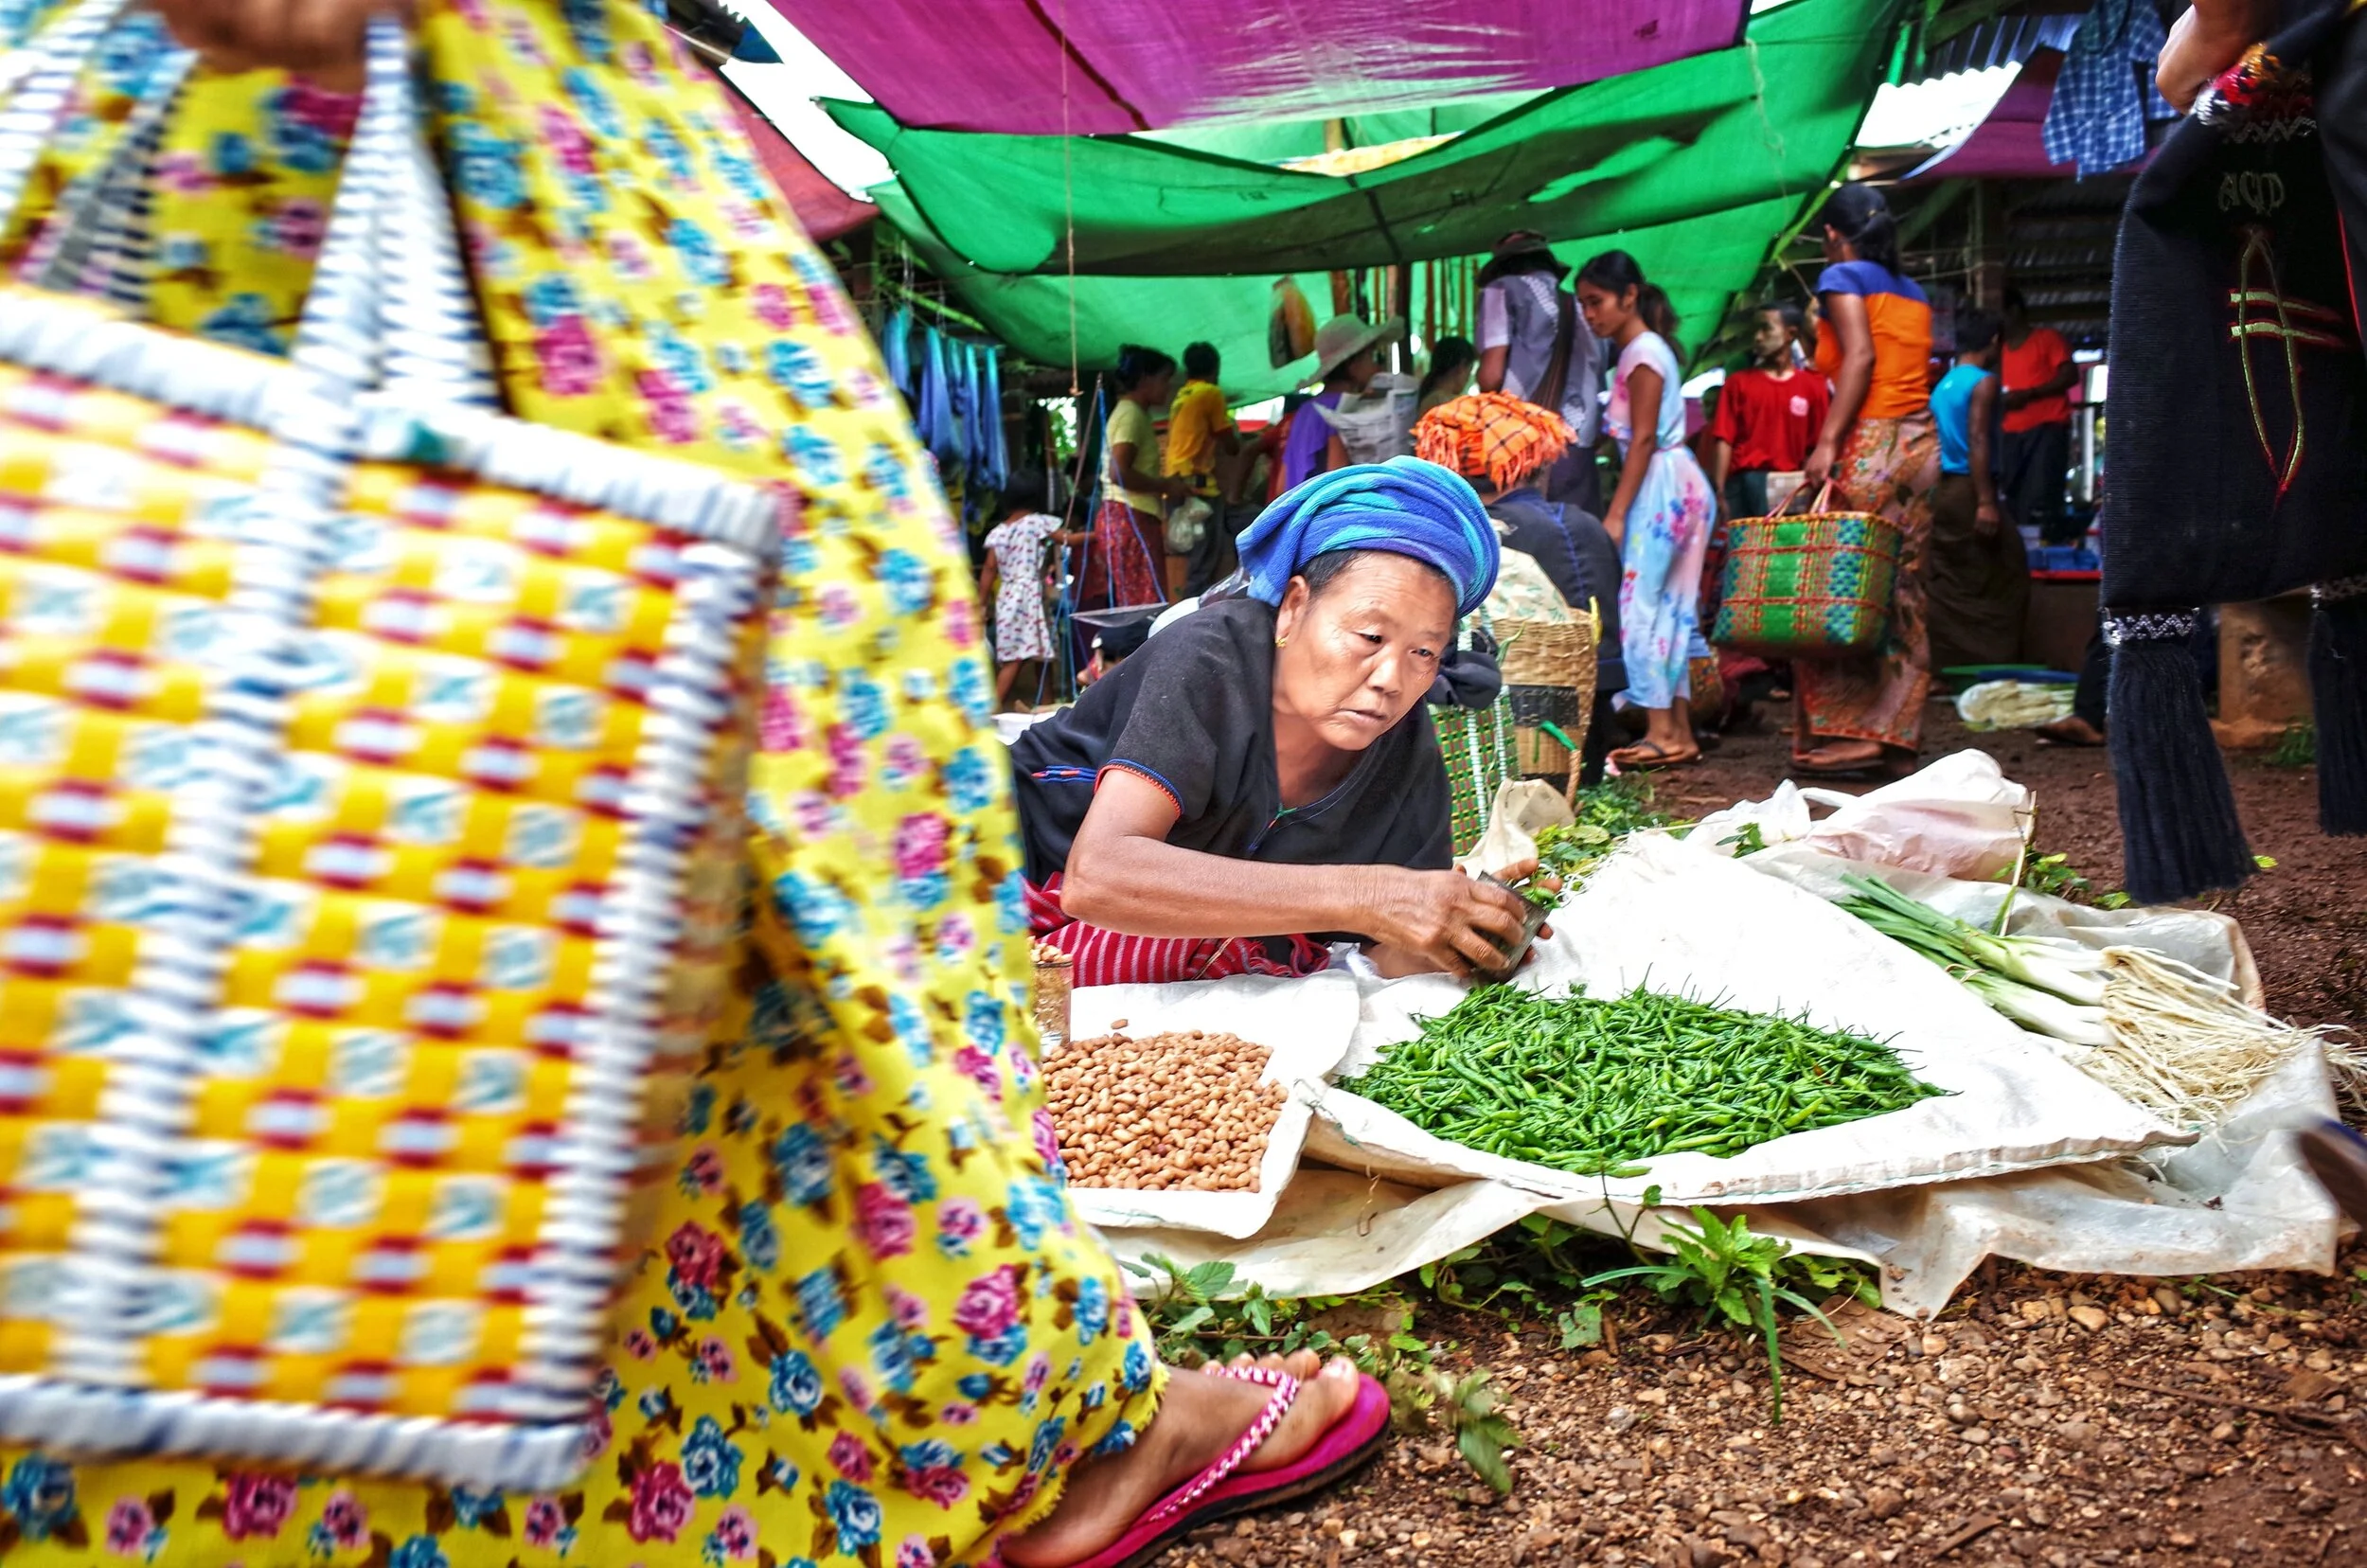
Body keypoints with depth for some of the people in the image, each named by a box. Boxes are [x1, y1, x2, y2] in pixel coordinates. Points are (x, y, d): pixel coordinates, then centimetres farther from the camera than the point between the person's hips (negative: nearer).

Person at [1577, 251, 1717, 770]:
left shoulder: (1642, 351, -9)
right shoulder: (1643, 348, 18)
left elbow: (1643, 438, -16)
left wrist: (1615, 513, -19)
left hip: (1661, 487, -10)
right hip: (1678, 487, 10)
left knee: (1639, 602, -9)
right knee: (1669, 607, 8)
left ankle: (1661, 732, -9)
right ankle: (1680, 732, 10)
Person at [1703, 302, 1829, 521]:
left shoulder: (1813, 386, 8)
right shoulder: (1738, 383, 8)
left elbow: (1816, 446, 5)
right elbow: (1724, 440, 1)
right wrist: (1719, 494, -8)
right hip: (1744, 484, 0)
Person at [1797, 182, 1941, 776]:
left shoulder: (1843, 276, 2)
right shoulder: (1913, 292, 21)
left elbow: (1860, 355, -12)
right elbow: (1914, 370, 12)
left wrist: (1827, 442, -18)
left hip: (1870, 440, -7)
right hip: (1921, 439, 7)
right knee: (1903, 593, 7)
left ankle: (1846, 732, -8)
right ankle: (1895, 737, 8)